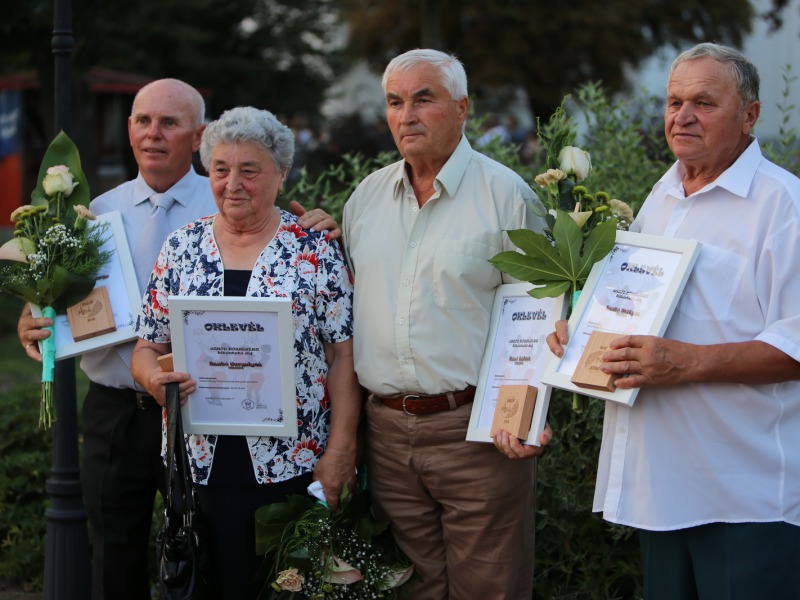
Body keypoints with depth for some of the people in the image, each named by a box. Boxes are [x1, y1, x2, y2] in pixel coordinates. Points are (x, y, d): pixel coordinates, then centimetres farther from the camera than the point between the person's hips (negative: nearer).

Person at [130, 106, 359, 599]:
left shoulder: (315, 248, -1)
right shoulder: (182, 248, 8)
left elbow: (344, 355, -2)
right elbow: (147, 349, 10)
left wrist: (340, 449, -9)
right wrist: (154, 376, -12)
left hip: (295, 465, -2)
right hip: (204, 466, 2)